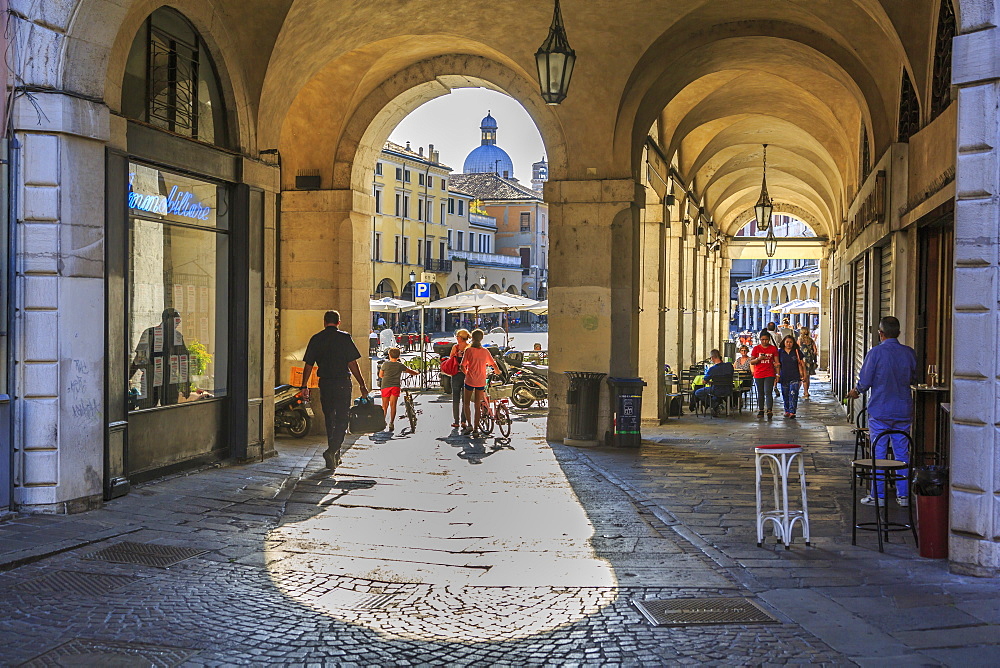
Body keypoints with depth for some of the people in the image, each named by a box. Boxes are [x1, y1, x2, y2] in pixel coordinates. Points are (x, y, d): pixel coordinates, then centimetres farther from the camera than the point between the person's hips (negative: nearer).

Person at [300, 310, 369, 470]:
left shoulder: (316, 339, 5)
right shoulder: (344, 338, -4)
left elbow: (308, 365, 4)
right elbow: (352, 364, -8)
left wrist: (304, 386, 11)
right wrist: (362, 385, -3)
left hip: (325, 384, 3)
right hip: (342, 383, -3)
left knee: (329, 420, 14)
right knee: (342, 419, 0)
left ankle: (335, 456, 20)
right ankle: (332, 451, -18)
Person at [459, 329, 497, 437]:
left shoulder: (469, 350, -8)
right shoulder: (485, 351, 1)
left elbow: (462, 367, -8)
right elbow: (494, 365, 8)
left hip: (470, 380, -3)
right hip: (481, 381, 3)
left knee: (466, 403, 13)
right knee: (478, 405, 8)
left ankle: (469, 424, 0)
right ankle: (476, 429, 7)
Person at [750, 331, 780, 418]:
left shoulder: (773, 349, 3)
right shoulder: (756, 348, 4)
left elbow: (777, 362, 4)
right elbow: (751, 362, 3)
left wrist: (778, 374, -4)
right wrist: (758, 359, -17)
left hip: (770, 375, -2)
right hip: (758, 375, 2)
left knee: (768, 392, -14)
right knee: (760, 393, 9)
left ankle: (769, 410, -20)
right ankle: (761, 410, 17)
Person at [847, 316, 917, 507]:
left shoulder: (875, 353, -12)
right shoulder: (909, 353, 0)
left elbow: (865, 382, -10)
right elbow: (914, 379, 13)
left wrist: (855, 392, 10)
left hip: (879, 411, -4)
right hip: (903, 411, 4)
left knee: (878, 454, 3)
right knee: (902, 454, 10)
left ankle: (878, 496, 7)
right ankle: (903, 495, 13)